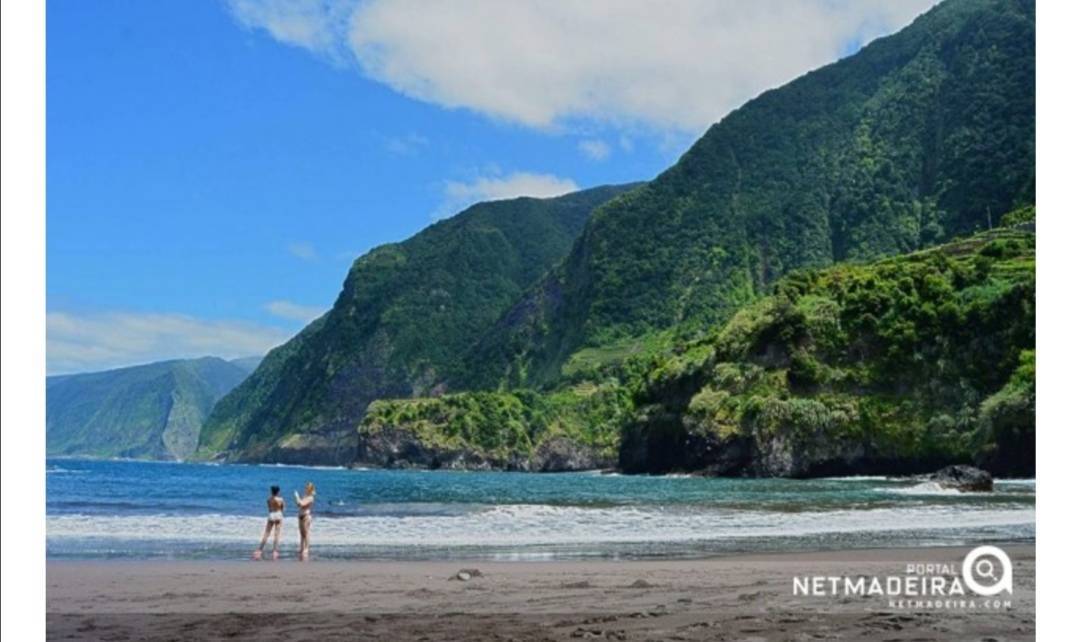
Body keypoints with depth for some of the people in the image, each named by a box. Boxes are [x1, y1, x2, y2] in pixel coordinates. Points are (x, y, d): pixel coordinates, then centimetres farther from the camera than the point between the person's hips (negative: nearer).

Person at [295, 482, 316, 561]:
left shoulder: (310, 498, -13)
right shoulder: (305, 496, 14)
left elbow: (302, 504, -24)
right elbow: (298, 505, 18)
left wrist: (297, 496, -14)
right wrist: (297, 497, 5)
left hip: (306, 516, -10)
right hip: (301, 516, 10)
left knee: (306, 534, -6)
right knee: (302, 534, 14)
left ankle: (307, 550, -3)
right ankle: (302, 549, 20)